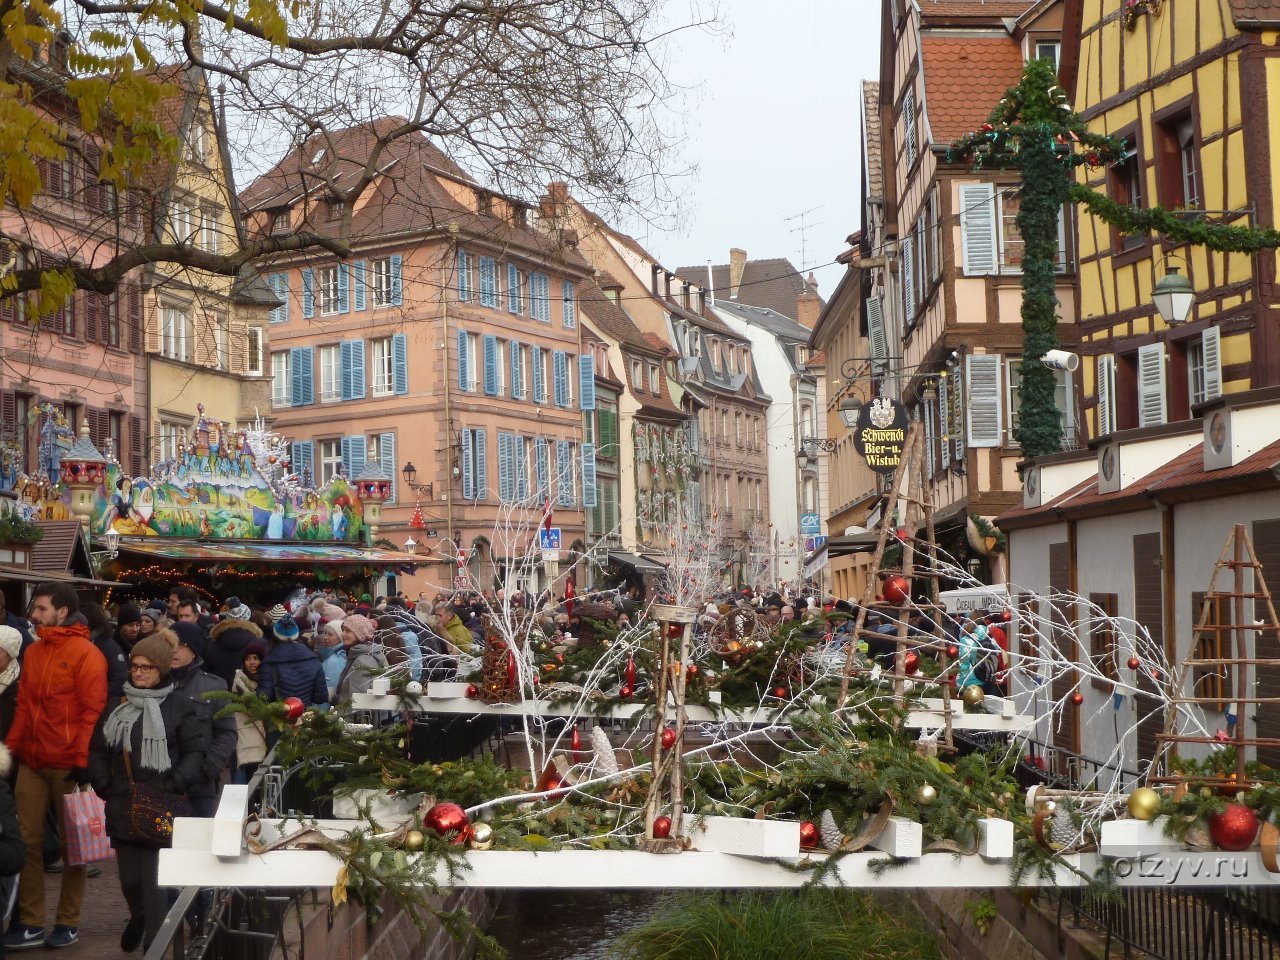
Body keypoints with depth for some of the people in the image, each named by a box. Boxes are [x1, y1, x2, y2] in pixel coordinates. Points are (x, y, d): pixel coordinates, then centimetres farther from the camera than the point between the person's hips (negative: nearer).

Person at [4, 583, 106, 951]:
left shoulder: (86, 653, -8)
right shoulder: (33, 652, 12)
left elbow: (92, 710, -11)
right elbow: (24, 705, 16)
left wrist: (82, 759, -16)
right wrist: (11, 748, 8)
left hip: (68, 764, -6)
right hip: (31, 762, 6)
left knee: (71, 843, 6)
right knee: (26, 840, 4)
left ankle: (69, 922, 15)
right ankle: (30, 923, 11)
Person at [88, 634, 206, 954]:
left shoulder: (180, 708, -2)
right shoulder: (117, 706, 11)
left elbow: (195, 751, -3)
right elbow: (97, 750, 17)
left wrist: (174, 786, -13)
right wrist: (104, 785, 5)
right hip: (123, 808, 5)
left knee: (155, 880, -9)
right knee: (129, 877, 14)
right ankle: (139, 917, 45)